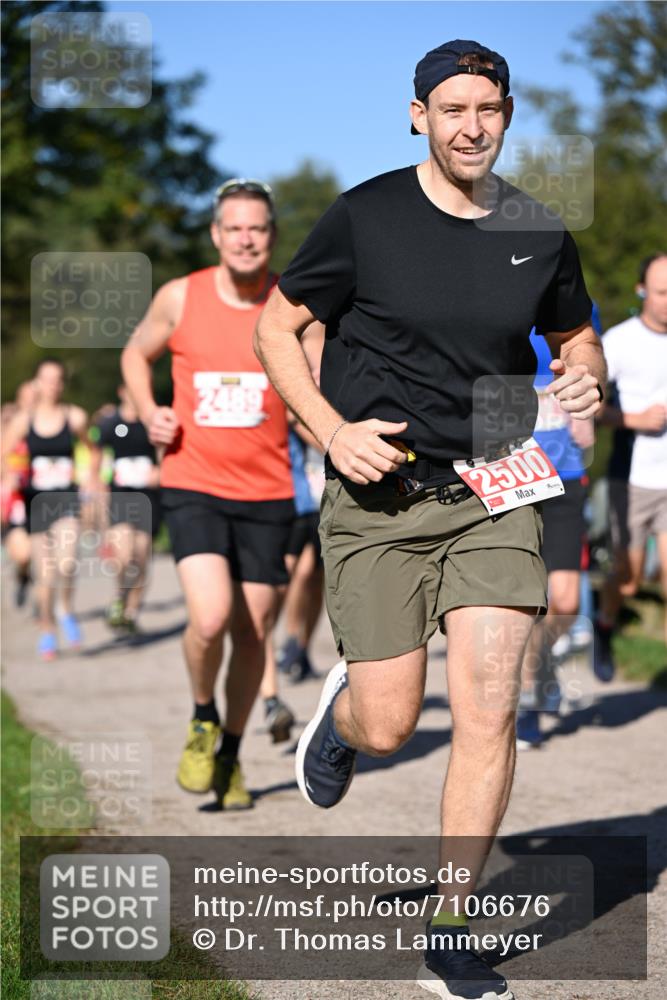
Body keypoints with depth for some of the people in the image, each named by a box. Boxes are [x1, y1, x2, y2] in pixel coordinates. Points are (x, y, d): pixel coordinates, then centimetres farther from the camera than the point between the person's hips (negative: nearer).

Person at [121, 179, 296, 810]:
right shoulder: (180, 298, -2)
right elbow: (136, 355, 16)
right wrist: (149, 412, -2)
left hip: (266, 494, 1)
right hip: (193, 485, -1)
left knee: (252, 632, 6)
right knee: (210, 618, -20)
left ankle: (231, 754, 29)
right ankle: (203, 721, 11)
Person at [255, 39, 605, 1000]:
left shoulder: (540, 234, 4)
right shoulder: (365, 217, -5)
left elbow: (574, 336, 20)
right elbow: (276, 326, 2)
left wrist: (583, 378, -4)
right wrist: (333, 430, -11)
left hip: (495, 496, 2)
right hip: (379, 497, -2)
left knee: (488, 712, -9)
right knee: (389, 728, 0)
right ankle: (343, 705, 40)